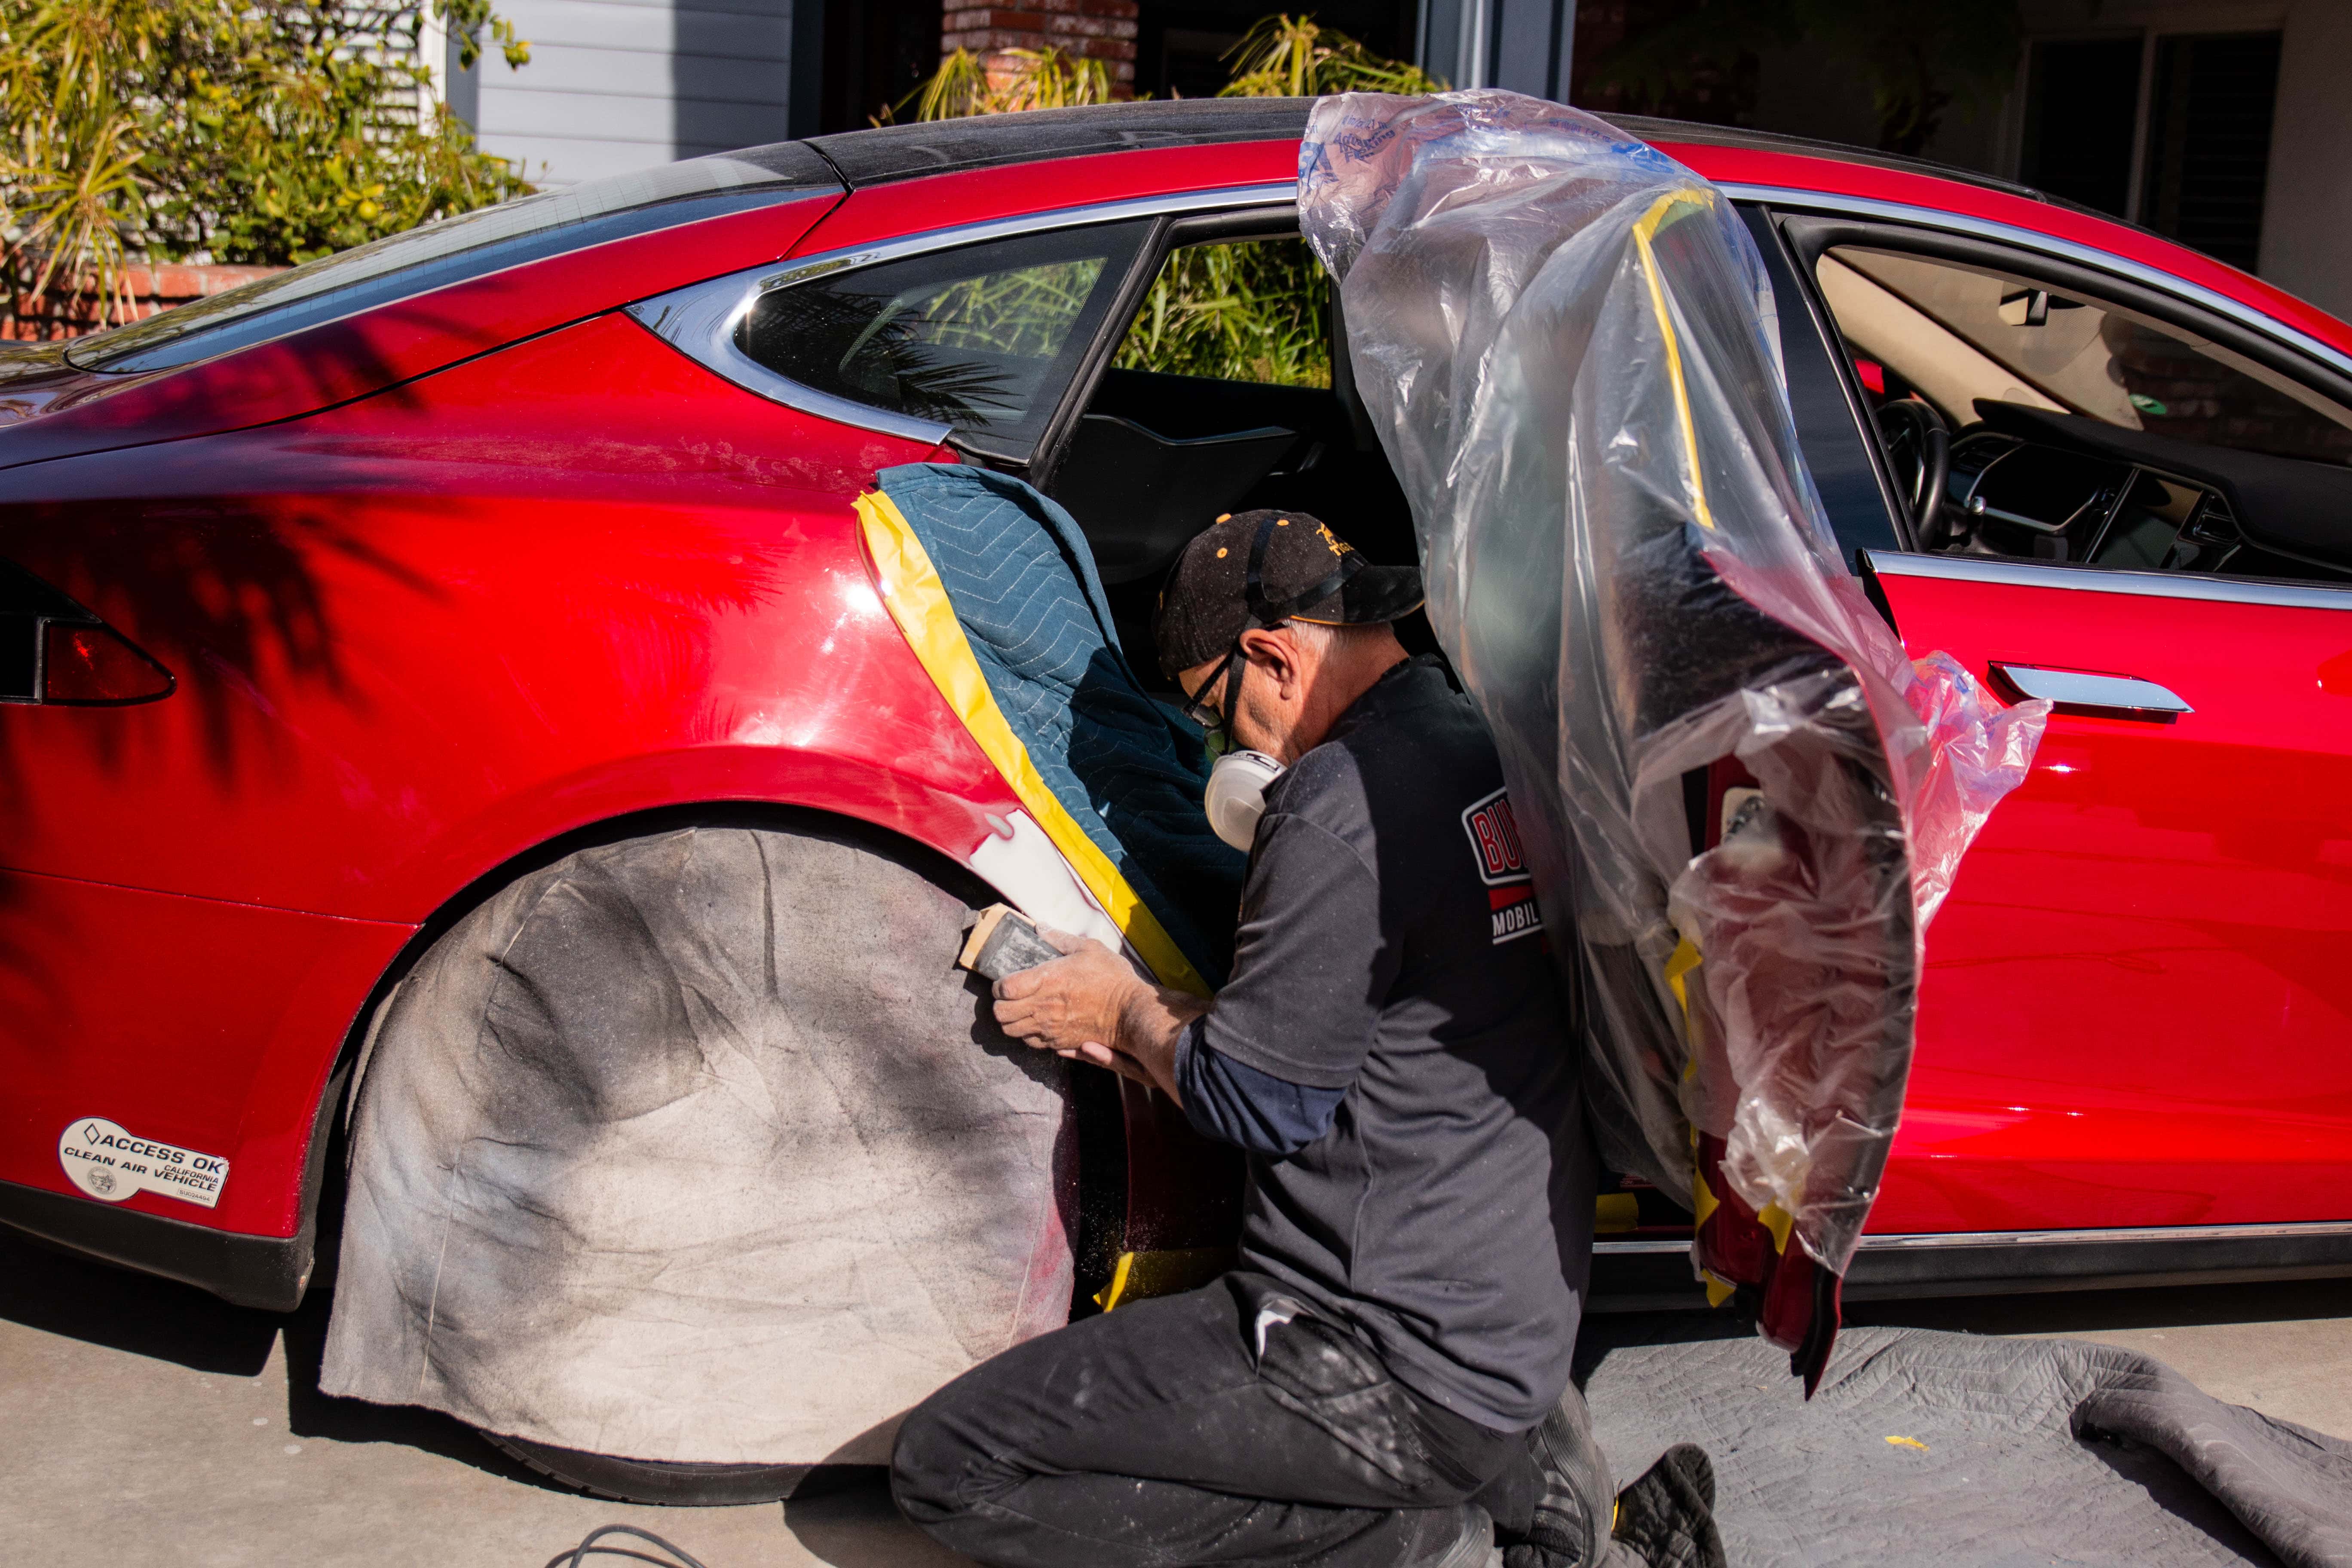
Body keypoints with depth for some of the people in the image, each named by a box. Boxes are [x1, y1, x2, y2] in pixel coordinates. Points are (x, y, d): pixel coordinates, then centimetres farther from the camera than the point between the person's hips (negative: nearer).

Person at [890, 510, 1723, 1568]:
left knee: (948, 1468, -6)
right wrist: (1153, 1029, 16)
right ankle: (1513, 1472, 11)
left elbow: (1261, 1103, -13)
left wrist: (1126, 1012, 5)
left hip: (1400, 1363, -9)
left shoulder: (1345, 799, -19)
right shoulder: (1488, 752, 9)